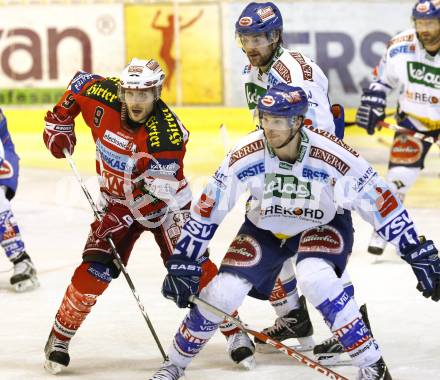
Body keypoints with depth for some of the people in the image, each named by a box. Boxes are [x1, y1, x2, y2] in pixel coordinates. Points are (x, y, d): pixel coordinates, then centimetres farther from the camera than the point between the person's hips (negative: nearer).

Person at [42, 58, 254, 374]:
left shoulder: (167, 132, -32)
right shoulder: (102, 98, -20)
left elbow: (172, 189, -33)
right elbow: (79, 83, 4)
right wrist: (59, 123, 6)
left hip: (163, 204, -2)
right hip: (118, 203, 2)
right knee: (94, 270, -12)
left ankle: (233, 332, 1)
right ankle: (59, 337, 5)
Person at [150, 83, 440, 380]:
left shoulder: (333, 156, -33)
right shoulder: (246, 156, -27)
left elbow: (382, 203, -24)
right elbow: (208, 211, -15)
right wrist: (183, 264, -15)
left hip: (323, 225, -2)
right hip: (265, 227, 2)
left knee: (316, 280, -32)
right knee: (223, 292, -12)